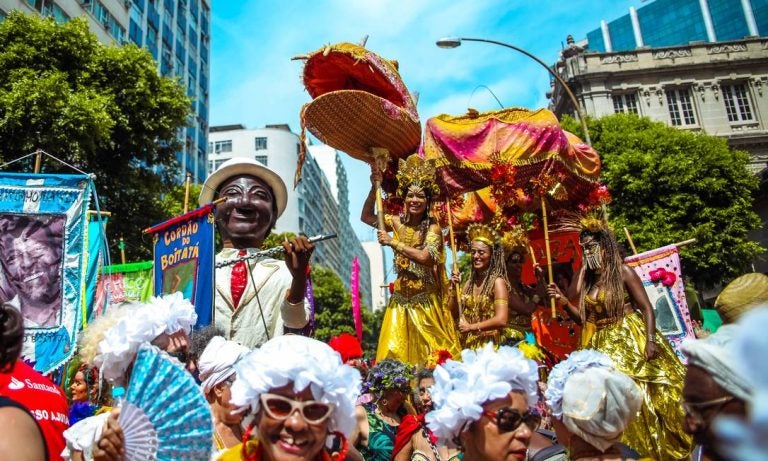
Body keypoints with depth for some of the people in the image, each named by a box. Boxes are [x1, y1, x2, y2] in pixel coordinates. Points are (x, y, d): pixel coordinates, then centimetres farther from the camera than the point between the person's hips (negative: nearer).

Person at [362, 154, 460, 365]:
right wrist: (374, 187, 1)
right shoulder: (397, 222, 4)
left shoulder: (433, 228, -9)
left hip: (425, 299, -4)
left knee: (430, 352, 1)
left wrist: (391, 242, -17)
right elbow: (366, 216, 13)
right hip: (401, 297, 4)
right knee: (394, 352, 4)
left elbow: (424, 257, -24)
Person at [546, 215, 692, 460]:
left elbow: (647, 308, -8)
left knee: (645, 397, -4)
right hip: (603, 346, 5)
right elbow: (585, 318, 10)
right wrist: (564, 302, -4)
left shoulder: (623, 272, -5)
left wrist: (650, 341, -19)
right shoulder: (586, 279, 9)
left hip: (631, 341, -5)